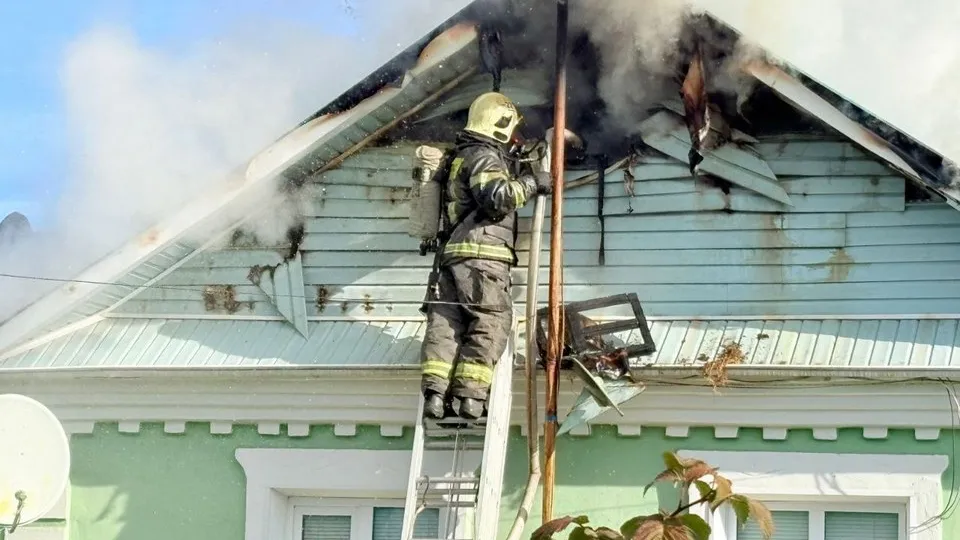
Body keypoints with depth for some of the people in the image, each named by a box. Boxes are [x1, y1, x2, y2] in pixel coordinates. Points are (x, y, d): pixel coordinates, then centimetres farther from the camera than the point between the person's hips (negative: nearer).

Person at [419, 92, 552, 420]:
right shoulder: (484, 155, -2)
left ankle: (435, 392, -14)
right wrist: (530, 183, -6)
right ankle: (470, 394, -17)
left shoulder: (463, 157, 29)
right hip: (481, 253, -9)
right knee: (490, 325, -8)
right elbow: (497, 197, -18)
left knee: (445, 324, -2)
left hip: (452, 256, 9)